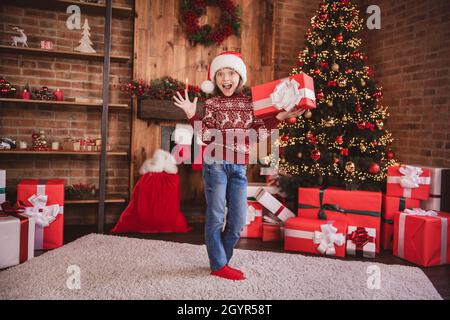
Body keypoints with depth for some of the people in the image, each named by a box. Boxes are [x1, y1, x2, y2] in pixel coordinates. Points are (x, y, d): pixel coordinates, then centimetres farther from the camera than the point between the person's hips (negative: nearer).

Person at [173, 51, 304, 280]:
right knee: (216, 217, 1)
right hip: (216, 164, -4)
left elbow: (257, 132, 7)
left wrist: (278, 118, 1)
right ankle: (219, 266, 13)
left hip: (239, 167, 4)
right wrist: (192, 116, -15)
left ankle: (220, 260, 26)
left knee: (238, 220, 8)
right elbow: (207, 136, -5)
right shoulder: (212, 103, 1)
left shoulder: (248, 103, 10)